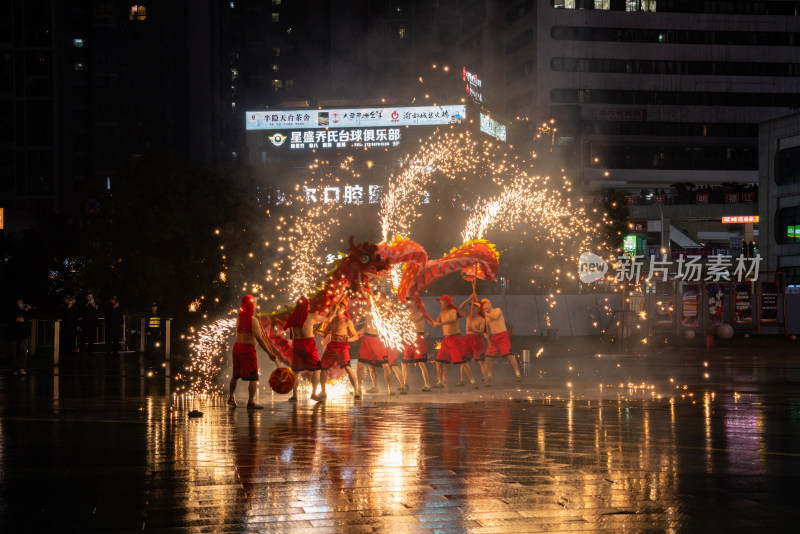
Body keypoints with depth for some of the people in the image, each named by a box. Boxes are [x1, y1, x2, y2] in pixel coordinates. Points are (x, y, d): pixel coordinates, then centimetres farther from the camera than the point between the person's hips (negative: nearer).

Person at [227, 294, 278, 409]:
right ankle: (251, 402, -12)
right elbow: (258, 338, -21)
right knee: (253, 377, -5)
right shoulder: (253, 320, -17)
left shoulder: (240, 317, 6)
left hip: (237, 346, 8)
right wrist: (269, 353, -19)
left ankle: (231, 397, 34)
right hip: (248, 348, -8)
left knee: (236, 375, 22)